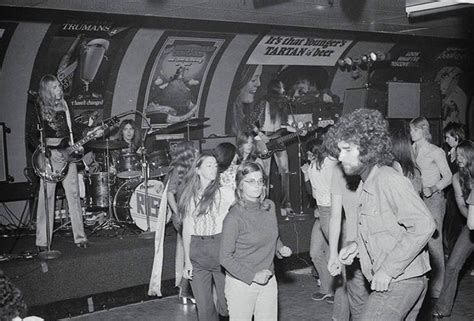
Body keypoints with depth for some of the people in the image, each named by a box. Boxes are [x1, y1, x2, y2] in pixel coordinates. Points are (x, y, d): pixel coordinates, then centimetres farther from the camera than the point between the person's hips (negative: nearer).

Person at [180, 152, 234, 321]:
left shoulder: (224, 192, 0)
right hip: (197, 253, 3)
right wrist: (187, 261, 5)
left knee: (226, 305, -3)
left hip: (220, 249, -3)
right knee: (204, 307, 6)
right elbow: (187, 230, 10)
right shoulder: (189, 196, 9)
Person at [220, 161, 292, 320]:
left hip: (268, 281, 6)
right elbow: (225, 258, -14)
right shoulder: (234, 217, -18)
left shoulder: (269, 206, 1)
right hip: (241, 283, -5)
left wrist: (280, 248, -1)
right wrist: (253, 276, -19)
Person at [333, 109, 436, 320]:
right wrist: (357, 246, 4)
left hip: (399, 282, -9)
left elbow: (423, 225, -25)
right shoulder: (367, 184, 12)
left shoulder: (389, 179, -18)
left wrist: (389, 269, -23)